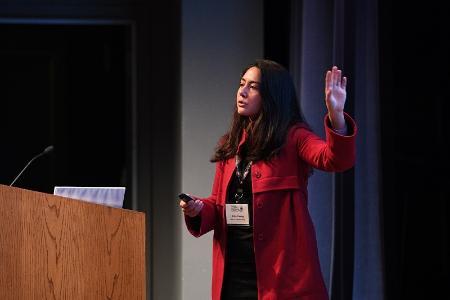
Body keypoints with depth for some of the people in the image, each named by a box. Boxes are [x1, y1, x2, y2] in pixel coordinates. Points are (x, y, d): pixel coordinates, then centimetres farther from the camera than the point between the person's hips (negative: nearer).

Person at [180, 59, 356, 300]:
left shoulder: (293, 137, -4)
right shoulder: (231, 145, 13)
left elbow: (335, 160, -23)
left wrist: (336, 117, -40)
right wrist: (198, 209, -2)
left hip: (279, 269, -6)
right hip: (233, 269, 6)